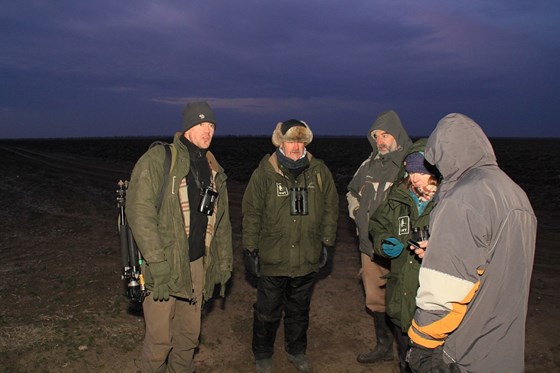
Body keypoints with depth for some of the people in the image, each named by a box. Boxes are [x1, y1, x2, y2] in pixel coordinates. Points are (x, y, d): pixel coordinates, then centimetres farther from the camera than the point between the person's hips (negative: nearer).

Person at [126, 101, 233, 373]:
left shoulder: (213, 169, 10)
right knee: (160, 337, 5)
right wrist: (158, 264, -21)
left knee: (190, 333, 18)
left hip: (198, 265, 6)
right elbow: (139, 211, -18)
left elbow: (221, 220, 15)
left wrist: (224, 262, 13)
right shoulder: (157, 159, -10)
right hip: (164, 266, -5)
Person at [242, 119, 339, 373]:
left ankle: (296, 350, 44)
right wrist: (251, 249, -3)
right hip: (272, 258, -2)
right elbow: (251, 213, -4)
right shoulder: (264, 173, -8)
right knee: (268, 312, 13)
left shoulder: (319, 171, -1)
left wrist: (326, 242, 8)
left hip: (308, 259, 3)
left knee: (299, 310, 21)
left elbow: (331, 208, 8)